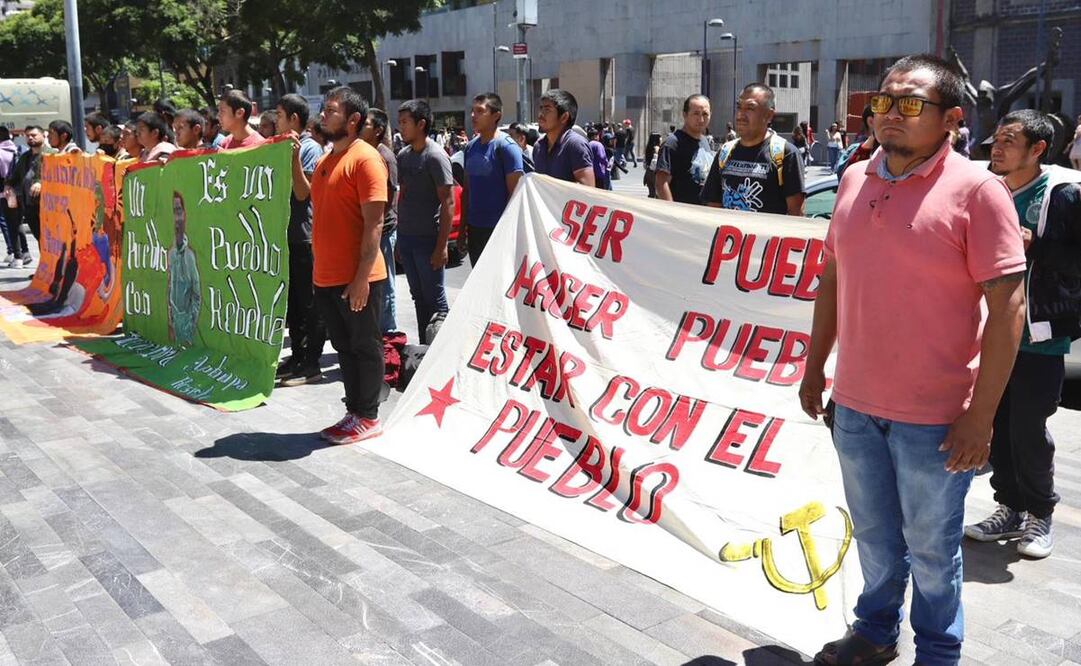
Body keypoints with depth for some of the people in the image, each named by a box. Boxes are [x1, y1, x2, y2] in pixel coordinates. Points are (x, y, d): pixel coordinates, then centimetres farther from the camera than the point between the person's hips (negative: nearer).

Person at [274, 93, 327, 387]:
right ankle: (297, 356, 24)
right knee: (292, 302, 14)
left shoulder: (310, 148, -11)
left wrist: (295, 156, -22)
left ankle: (311, 364, 6)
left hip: (304, 236, -9)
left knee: (309, 304, -1)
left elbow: (303, 193, -18)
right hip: (285, 235, 9)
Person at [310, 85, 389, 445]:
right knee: (344, 347, 16)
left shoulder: (365, 158, -11)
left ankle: (367, 417, 15)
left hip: (356, 279, -8)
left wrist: (362, 276, -20)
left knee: (365, 347, 4)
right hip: (326, 277, 8)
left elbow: (374, 222, -17)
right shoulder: (326, 159, 15)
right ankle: (354, 412, 27)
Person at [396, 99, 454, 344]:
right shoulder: (403, 155, 10)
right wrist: (400, 236, 14)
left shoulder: (435, 156, -12)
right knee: (418, 296, 15)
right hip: (406, 237, 7)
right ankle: (424, 346, 25)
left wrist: (441, 246, -17)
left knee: (435, 299, 1)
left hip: (427, 240, -7)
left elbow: (448, 203, -14)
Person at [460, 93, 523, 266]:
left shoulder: (506, 146, -11)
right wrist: (462, 226, 14)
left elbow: (515, 192, -14)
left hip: (498, 228, -7)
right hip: (474, 228, 7)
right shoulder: (471, 146, 10)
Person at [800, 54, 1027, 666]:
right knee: (875, 535, 21)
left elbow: (1009, 304, -14)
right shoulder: (856, 180, 5)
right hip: (854, 405, 5)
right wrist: (815, 366, 14)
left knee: (931, 546, 12)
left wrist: (981, 415, -16)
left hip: (934, 417, -5)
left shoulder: (976, 190, -12)